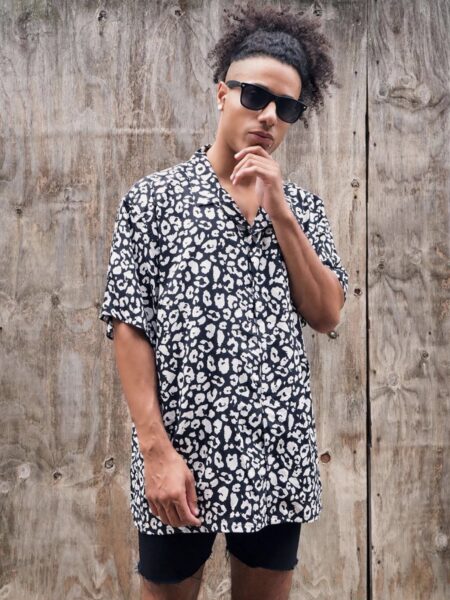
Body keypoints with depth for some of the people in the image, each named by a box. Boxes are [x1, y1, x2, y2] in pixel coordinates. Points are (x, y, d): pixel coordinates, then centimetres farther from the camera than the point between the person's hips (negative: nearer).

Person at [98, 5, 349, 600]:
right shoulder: (153, 198, -2)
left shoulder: (302, 205, 9)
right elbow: (130, 327, -6)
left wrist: (277, 210, -8)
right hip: (181, 457, -3)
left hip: (280, 458, 4)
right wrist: (156, 449, -14)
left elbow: (327, 314, 0)